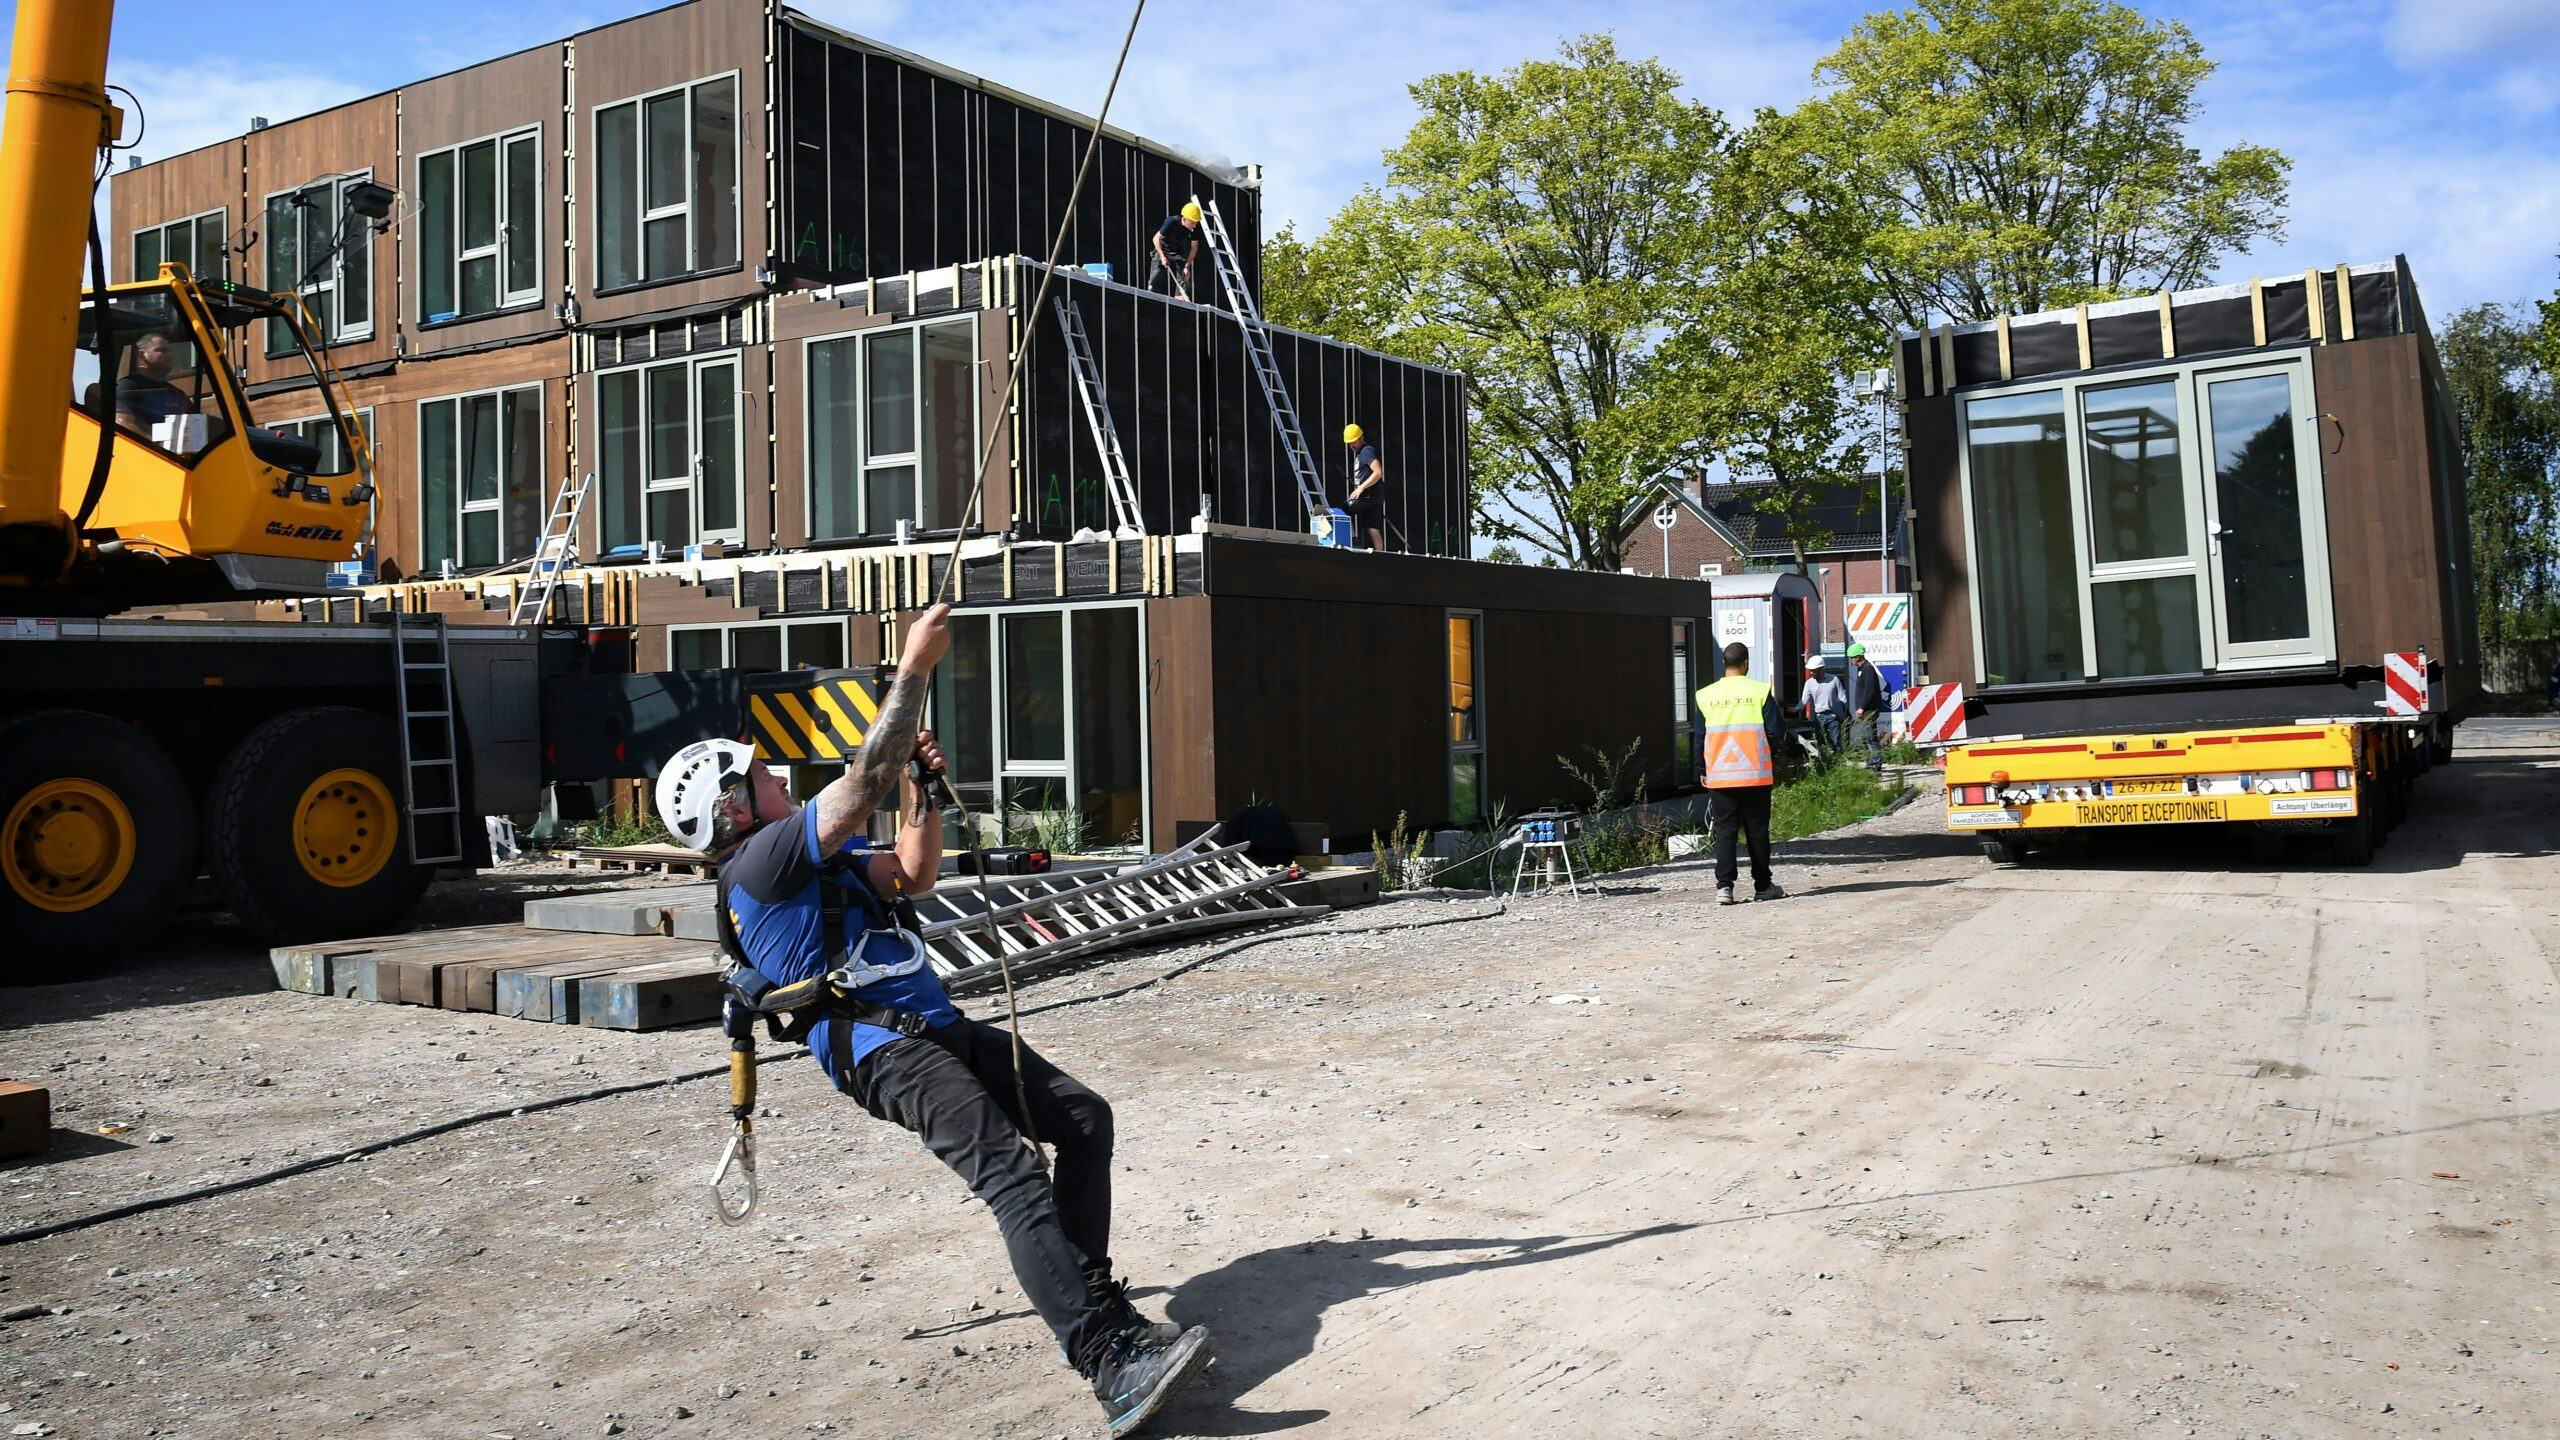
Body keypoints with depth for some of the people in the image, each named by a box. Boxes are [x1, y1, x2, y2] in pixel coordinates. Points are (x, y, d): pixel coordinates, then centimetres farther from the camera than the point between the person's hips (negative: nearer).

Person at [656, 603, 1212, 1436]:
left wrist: (921, 782, 17)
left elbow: (916, 874, 28)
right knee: (1012, 1176, -25)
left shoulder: (820, 860, 25)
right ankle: (1113, 1363, -34)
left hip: (939, 1030, 10)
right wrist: (915, 666, -8)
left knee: (1084, 1116, 1)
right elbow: (864, 782, -12)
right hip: (883, 1049, -10)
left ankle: (1086, 1297, 4)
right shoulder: (761, 862, -5)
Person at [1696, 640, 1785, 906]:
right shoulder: (1760, 691, -3)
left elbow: (1700, 738, 6)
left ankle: (1724, 886, -6)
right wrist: (1774, 767, 10)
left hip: (1719, 777, 1)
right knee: (1757, 831, 8)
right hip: (1756, 775, -1)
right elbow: (1773, 733, -2)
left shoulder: (1706, 695, 3)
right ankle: (1763, 886, 15)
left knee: (1724, 831, 3)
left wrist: (1702, 772, 15)